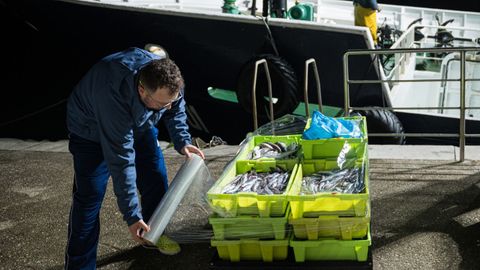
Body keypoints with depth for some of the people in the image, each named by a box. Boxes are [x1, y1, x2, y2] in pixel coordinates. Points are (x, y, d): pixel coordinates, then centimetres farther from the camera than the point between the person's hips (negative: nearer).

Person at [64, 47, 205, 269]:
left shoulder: (166, 80, -28)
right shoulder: (113, 97, -45)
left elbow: (176, 109, -2)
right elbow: (120, 161, -40)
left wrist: (182, 141, -15)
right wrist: (131, 215, -36)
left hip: (138, 123, 6)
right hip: (92, 131, -6)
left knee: (156, 176, 6)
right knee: (89, 198, -12)